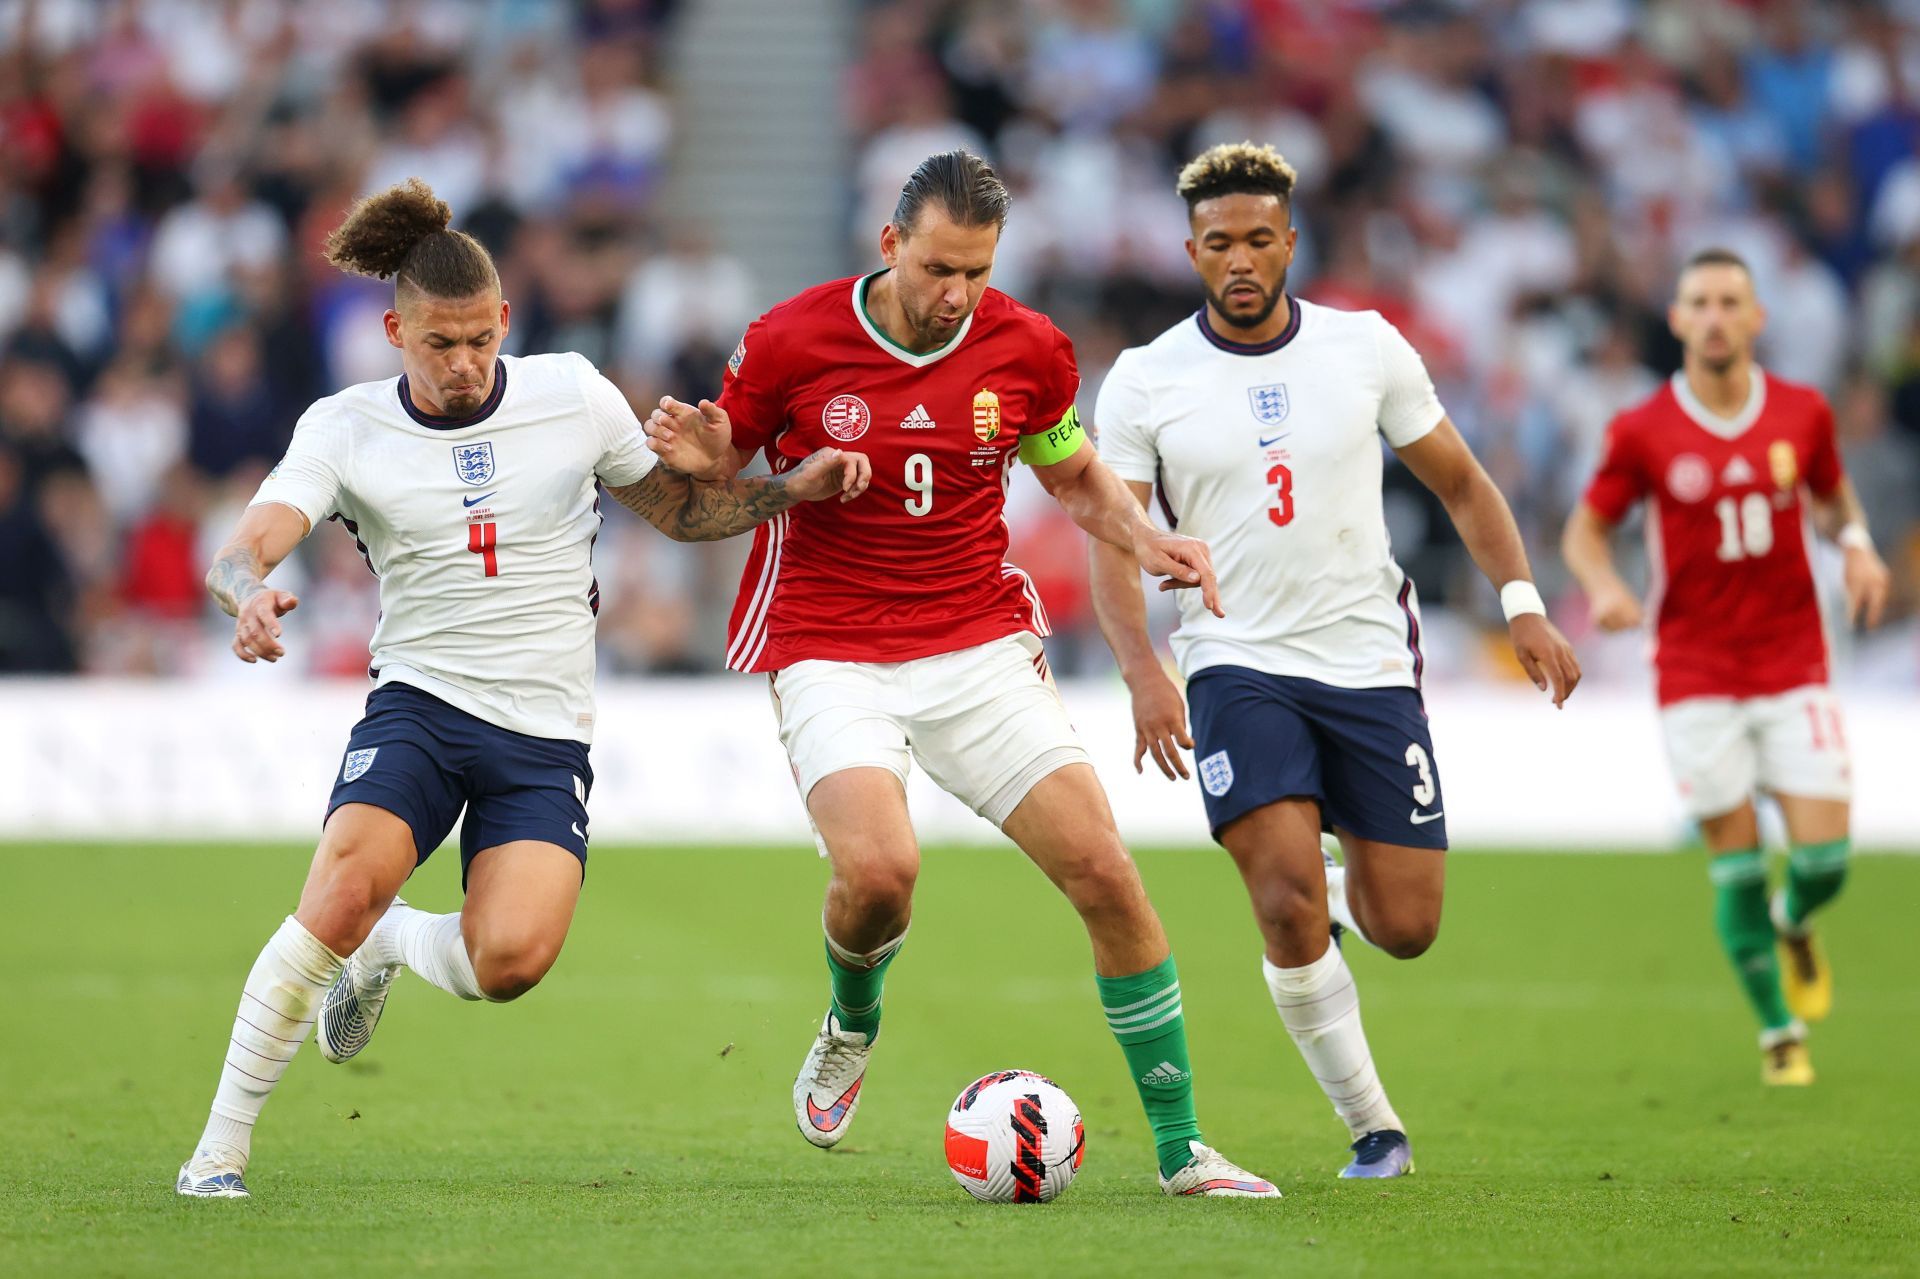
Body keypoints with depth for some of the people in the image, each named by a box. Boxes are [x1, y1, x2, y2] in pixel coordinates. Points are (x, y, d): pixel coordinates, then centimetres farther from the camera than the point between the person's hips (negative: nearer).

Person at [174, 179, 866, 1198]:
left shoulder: (573, 395, 3)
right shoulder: (345, 429, -2)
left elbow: (678, 509, 16)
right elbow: (247, 547, -16)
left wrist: (794, 488, -1)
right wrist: (250, 596, -40)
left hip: (547, 734, 1)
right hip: (419, 703, -1)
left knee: (511, 959, -23)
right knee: (349, 886, -30)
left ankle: (392, 946, 15)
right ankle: (221, 1144, -16)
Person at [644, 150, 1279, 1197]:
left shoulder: (1027, 349, -1)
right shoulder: (790, 342, -8)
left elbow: (1074, 477, 18)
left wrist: (1145, 541, -2)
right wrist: (697, 455, -18)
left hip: (982, 649, 3)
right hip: (831, 655, -3)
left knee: (1104, 874, -9)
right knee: (878, 869, -28)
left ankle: (1181, 1150, 4)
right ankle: (852, 1023, 11)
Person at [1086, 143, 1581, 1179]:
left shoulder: (1367, 348, 1)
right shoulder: (1143, 383, -3)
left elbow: (1461, 483, 11)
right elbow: (1112, 551, -5)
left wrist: (1522, 604, -2)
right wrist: (1143, 673, -21)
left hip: (1370, 662, 2)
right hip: (1238, 666, -2)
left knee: (1406, 927, 0)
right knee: (1287, 906, -19)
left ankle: (1345, 892, 37)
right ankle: (1371, 1126, -2)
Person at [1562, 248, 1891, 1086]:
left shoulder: (1802, 413, 1)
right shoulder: (1643, 432, -5)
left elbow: (1833, 497, 18)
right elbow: (1586, 528, 5)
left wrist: (1857, 544, -3)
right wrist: (1603, 586, -16)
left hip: (1793, 664, 2)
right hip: (1696, 677, -1)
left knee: (1824, 856, -7)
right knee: (1737, 865, -3)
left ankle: (1794, 924, 30)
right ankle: (1779, 1032, 15)